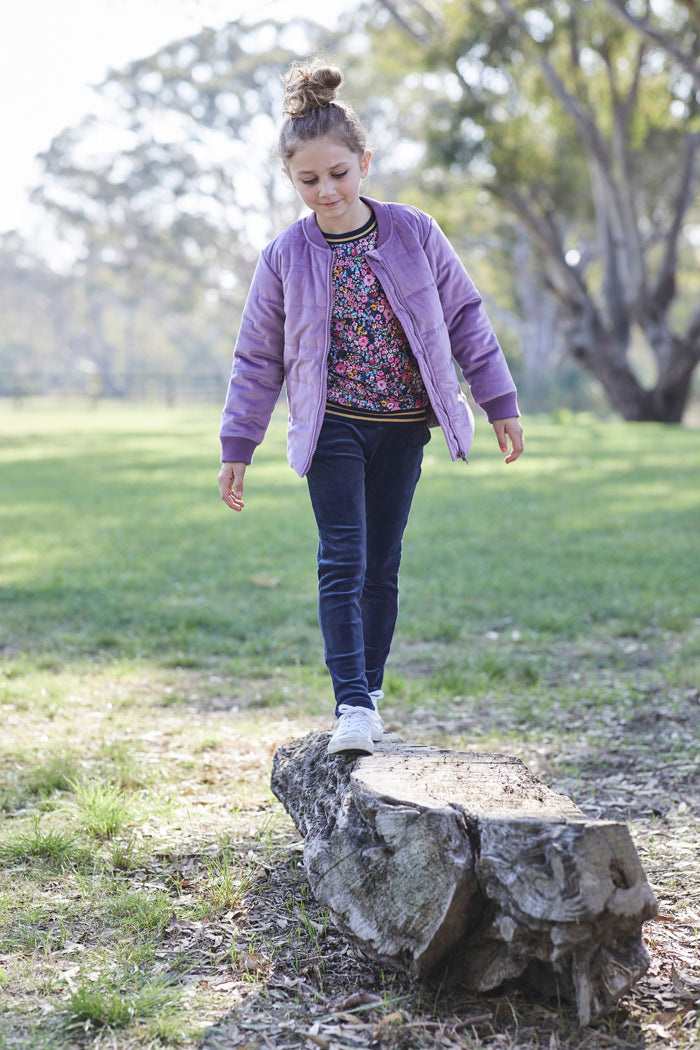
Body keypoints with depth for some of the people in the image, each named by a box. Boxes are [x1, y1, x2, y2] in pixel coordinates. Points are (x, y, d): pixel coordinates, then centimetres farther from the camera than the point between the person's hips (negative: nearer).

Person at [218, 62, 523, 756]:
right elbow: (258, 359, 4)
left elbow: (464, 316, 5)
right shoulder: (285, 257, -3)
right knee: (342, 563, -11)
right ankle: (353, 705, -11)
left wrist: (500, 403, 4)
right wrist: (237, 449, 4)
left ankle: (370, 692, 21)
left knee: (382, 566, 8)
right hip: (332, 429, -1)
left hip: (403, 428, 1)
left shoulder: (413, 232, -3)